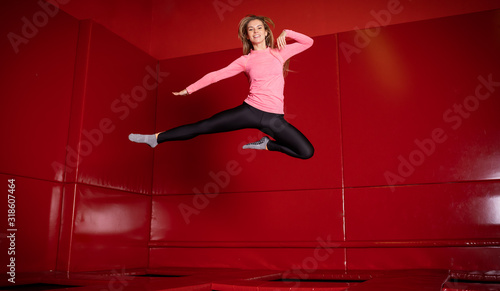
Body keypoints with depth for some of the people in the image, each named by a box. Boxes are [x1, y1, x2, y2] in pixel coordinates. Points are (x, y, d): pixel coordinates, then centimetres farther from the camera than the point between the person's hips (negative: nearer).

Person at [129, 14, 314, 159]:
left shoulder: (279, 52, 9)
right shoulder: (245, 60, 7)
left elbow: (308, 42, 13)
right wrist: (189, 89, 9)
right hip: (249, 111, -1)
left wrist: (286, 33, 0)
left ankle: (267, 144, 8)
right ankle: (156, 138, 6)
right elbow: (216, 75, 8)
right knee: (202, 127, -6)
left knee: (307, 152, -10)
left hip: (274, 118, 1)